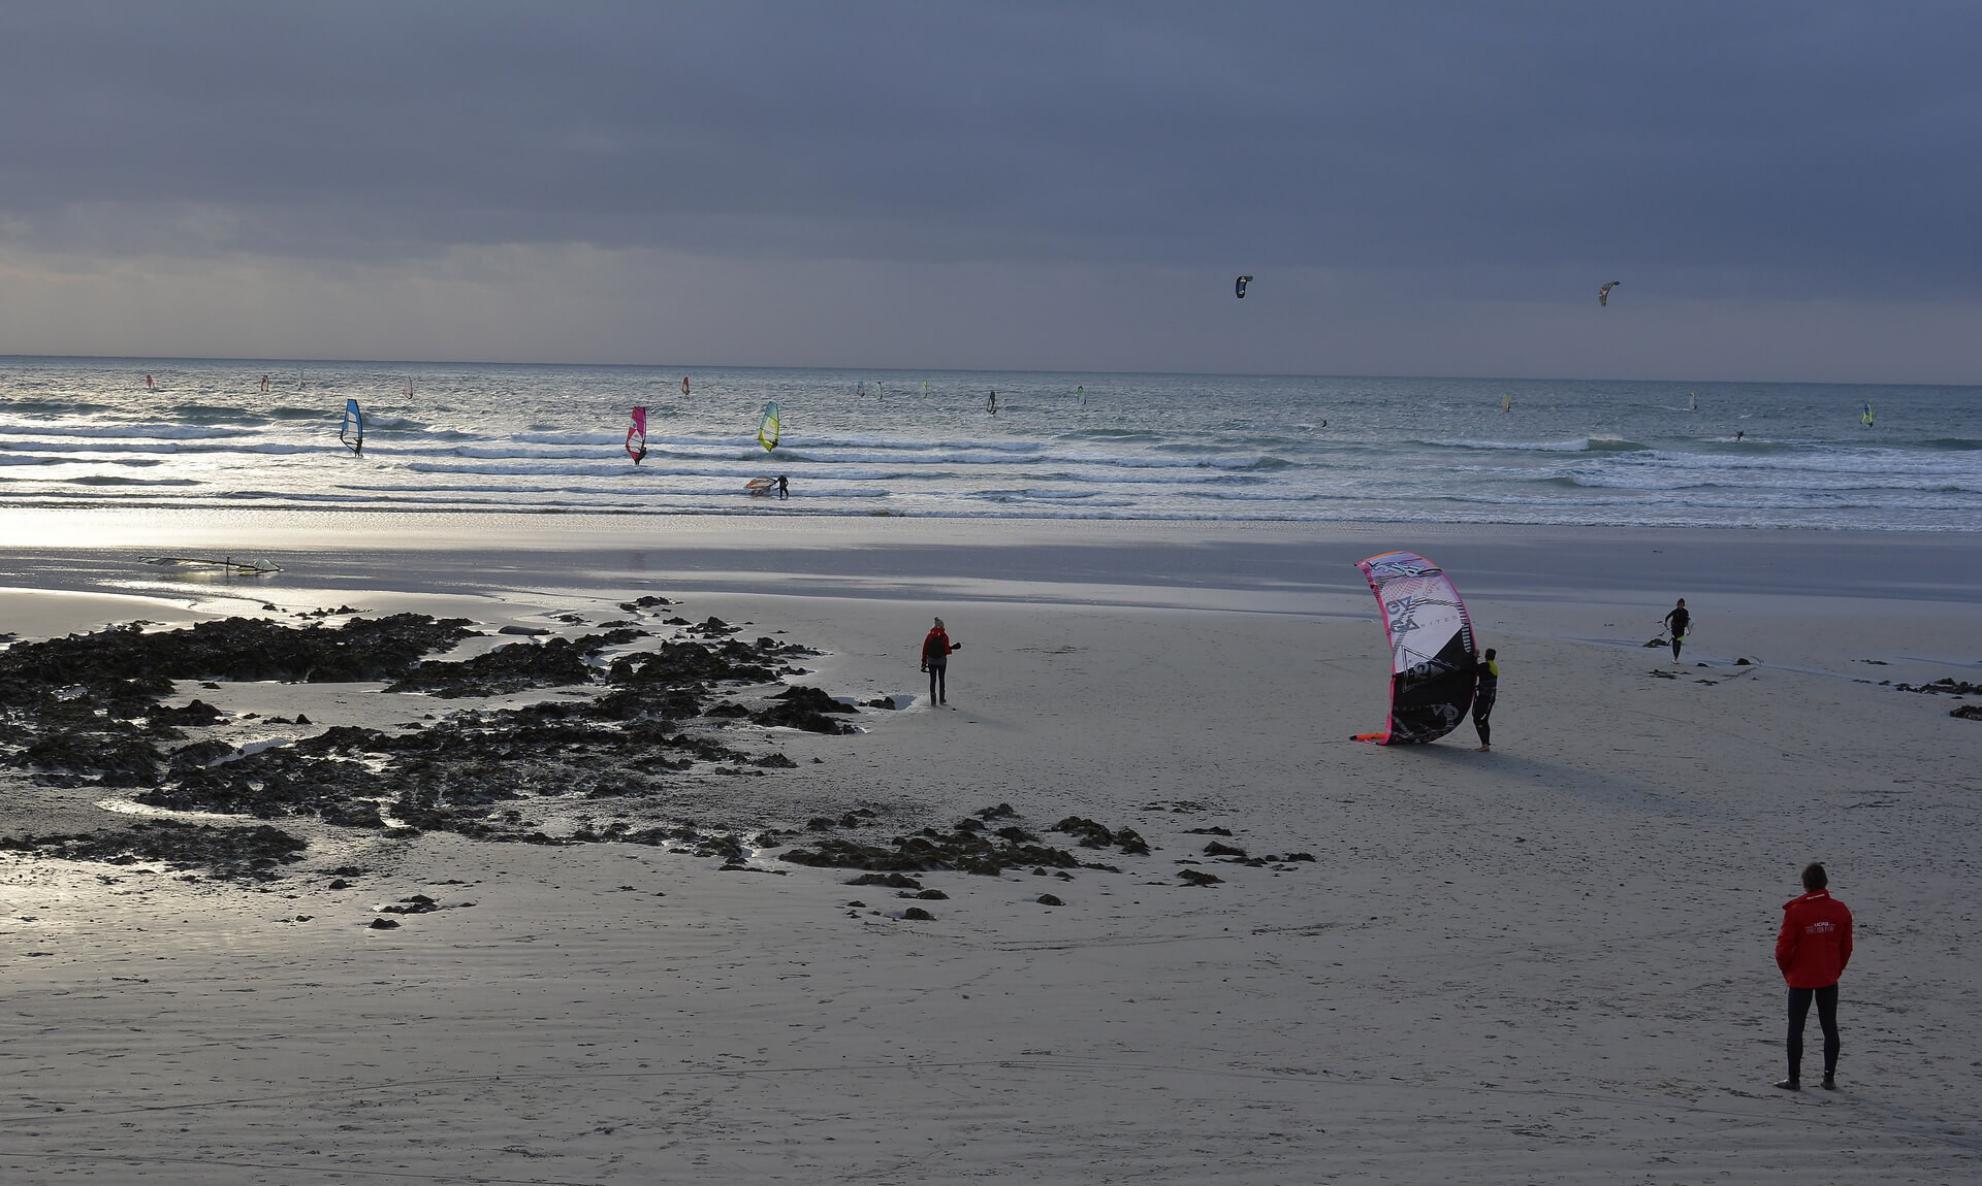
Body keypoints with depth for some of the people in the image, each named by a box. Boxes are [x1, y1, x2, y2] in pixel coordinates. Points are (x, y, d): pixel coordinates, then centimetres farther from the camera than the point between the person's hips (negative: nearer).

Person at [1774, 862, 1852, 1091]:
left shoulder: (1795, 911, -14)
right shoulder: (1840, 910, -2)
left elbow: (1784, 947, -12)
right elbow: (1846, 947, 4)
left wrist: (1787, 971, 5)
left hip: (1801, 979, -3)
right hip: (1829, 978, 3)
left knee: (1796, 1028, 5)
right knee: (1830, 1027, 11)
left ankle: (1794, 1079, 6)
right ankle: (1830, 1078, 12)